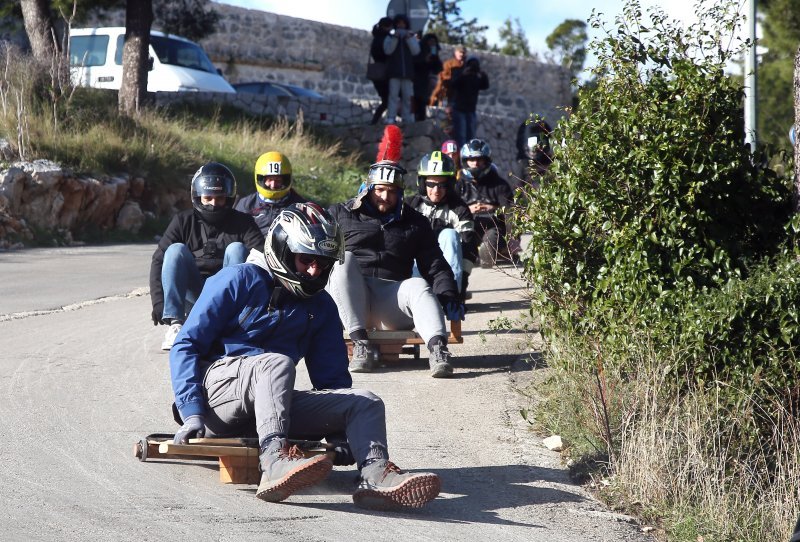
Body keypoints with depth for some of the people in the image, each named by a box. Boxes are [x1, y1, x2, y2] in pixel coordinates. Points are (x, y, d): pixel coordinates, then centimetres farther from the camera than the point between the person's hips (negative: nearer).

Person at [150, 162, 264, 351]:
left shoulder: (242, 222, 1)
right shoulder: (184, 221, 3)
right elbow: (159, 260, -4)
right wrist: (158, 303, -17)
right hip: (194, 291, 1)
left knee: (237, 249, -22)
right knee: (176, 250, -22)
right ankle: (175, 323, -34)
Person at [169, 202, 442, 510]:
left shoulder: (321, 306, 18)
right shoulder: (240, 281, 0)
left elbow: (332, 377, 21)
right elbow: (186, 346, -4)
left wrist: (346, 433, 4)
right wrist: (192, 413, -16)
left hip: (268, 406, 6)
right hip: (216, 388, -6)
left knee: (366, 403, -13)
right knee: (277, 362, -35)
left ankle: (375, 476, -43)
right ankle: (275, 460, -57)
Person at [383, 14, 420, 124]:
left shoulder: (411, 36, 13)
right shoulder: (390, 36, 8)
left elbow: (416, 51, 0)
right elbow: (387, 50, -8)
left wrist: (409, 38, -9)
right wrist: (395, 38, -14)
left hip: (408, 72, 2)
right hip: (394, 72, -2)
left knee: (407, 96, 4)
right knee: (393, 95, -12)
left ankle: (407, 118, 8)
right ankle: (391, 118, -17)